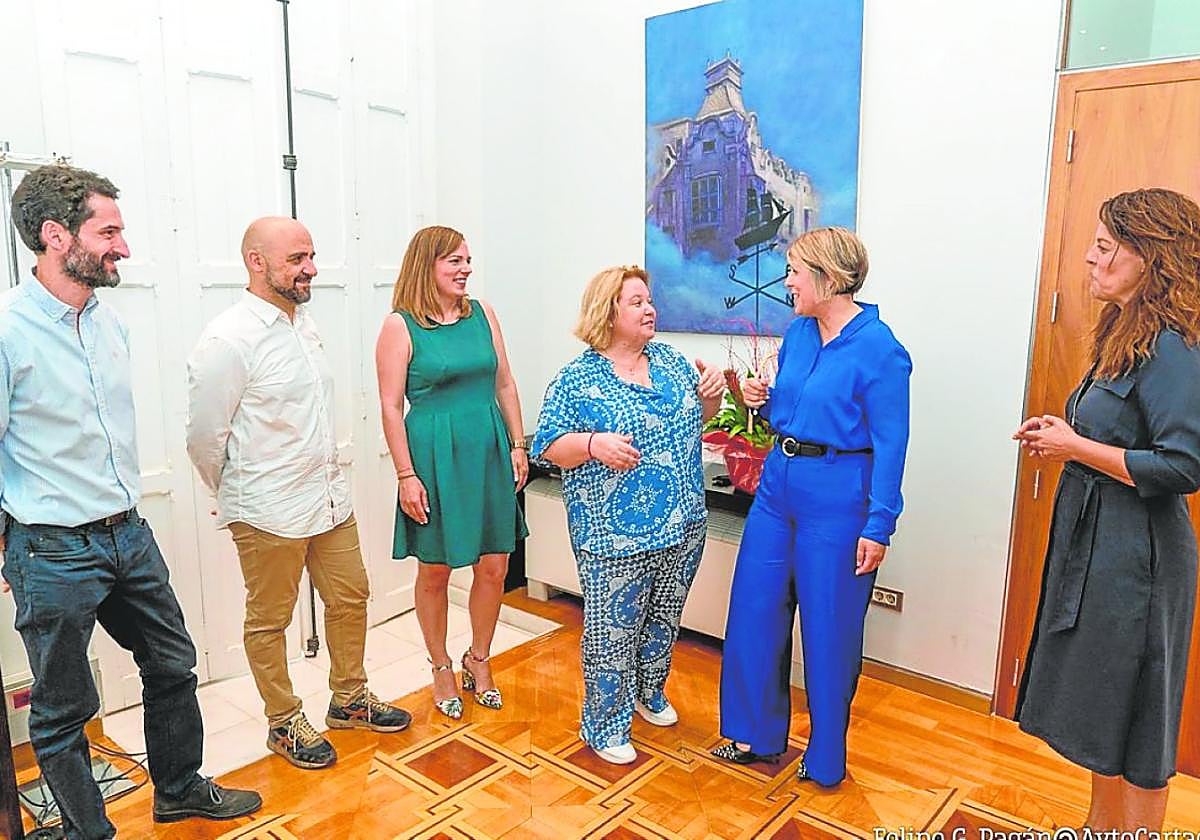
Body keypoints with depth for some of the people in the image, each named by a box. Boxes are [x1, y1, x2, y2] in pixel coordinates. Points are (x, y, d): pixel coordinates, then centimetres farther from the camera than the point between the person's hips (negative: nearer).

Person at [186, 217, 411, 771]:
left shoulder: (303, 320, 6)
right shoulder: (228, 340, -19)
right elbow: (204, 438, -13)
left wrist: (326, 480, 18)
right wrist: (238, 500, 1)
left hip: (329, 497, 8)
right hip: (270, 514, -8)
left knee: (350, 598, 18)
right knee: (269, 621, 11)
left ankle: (349, 698, 38)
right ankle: (284, 723, 31)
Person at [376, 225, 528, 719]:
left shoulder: (482, 314, 7)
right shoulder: (400, 325, -6)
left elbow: (505, 385, 11)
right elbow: (390, 405, -8)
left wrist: (518, 446, 7)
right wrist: (407, 475, -12)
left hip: (488, 451, 4)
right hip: (434, 456, -4)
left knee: (494, 565, 8)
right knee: (435, 570, 9)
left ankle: (478, 660, 30)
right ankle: (441, 668, 30)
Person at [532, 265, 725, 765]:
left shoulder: (669, 359, 6)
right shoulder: (577, 378, -10)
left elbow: (697, 417, 16)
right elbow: (549, 447, -11)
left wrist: (711, 393, -4)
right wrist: (593, 444, -29)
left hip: (683, 525, 6)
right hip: (616, 535, -6)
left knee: (664, 619, 21)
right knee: (613, 630, 6)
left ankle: (649, 693, 45)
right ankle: (606, 725, 26)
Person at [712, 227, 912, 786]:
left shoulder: (878, 348, -14)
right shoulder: (797, 333, 7)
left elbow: (890, 443, -14)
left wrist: (878, 526, -16)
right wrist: (763, 401, -3)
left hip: (837, 498, -7)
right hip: (778, 483, 7)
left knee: (829, 626, 7)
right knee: (754, 609, 12)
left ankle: (826, 756, 30)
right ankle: (758, 734, 33)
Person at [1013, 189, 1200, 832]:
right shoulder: (1126, 335, 11)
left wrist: (1077, 448, -18)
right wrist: (1065, 432, 5)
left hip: (1133, 554, -10)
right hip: (1093, 539, 10)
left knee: (1131, 718, 6)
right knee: (1100, 707, 21)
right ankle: (1100, 823, 38)